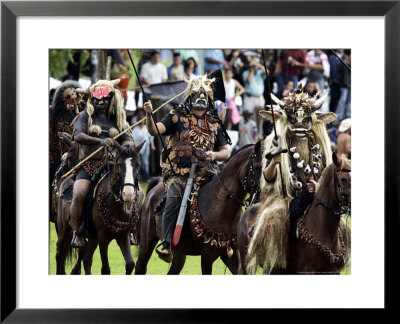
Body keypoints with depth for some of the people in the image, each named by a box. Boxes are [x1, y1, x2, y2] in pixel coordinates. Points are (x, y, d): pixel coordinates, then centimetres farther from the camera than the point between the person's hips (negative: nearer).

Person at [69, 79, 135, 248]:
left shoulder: (118, 119, 16)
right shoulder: (85, 116, 8)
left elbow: (128, 140, 8)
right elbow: (78, 136, -9)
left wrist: (124, 147, -18)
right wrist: (100, 141, -25)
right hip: (88, 164, -3)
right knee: (79, 194, -26)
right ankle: (76, 232, -7)